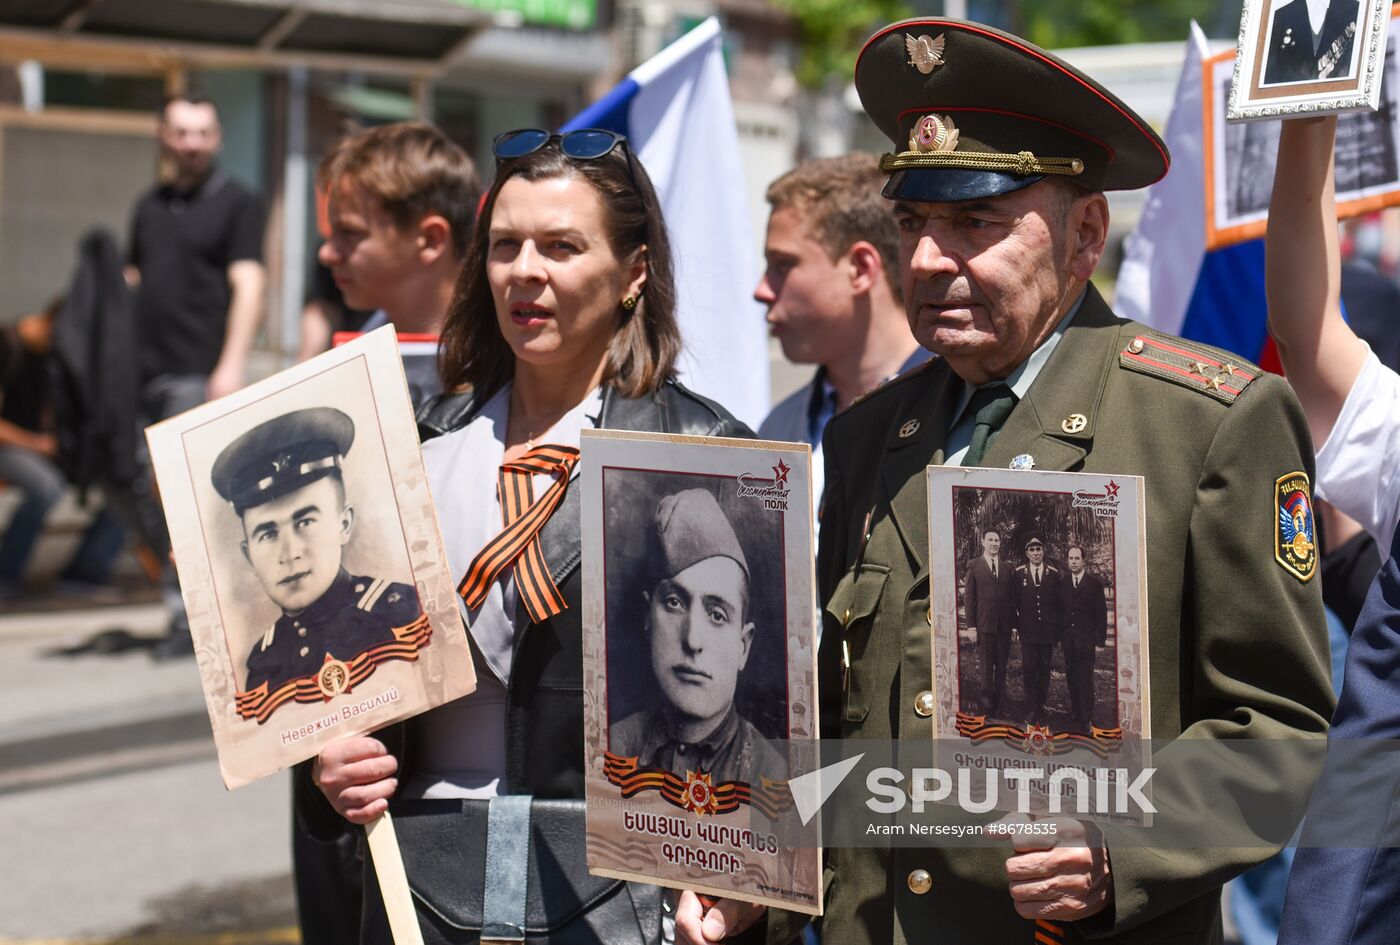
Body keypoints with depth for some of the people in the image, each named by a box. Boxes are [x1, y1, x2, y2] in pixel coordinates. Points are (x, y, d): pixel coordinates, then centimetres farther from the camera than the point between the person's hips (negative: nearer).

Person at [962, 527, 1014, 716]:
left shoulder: (1006, 568, 11)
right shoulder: (974, 566, -1)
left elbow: (1011, 597, 13)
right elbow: (969, 598, -2)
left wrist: (1014, 621, 7)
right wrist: (971, 625, -8)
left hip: (1004, 625, 3)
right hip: (984, 625, -3)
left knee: (1001, 667, 8)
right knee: (987, 667, 0)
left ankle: (1001, 705, 15)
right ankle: (988, 705, 7)